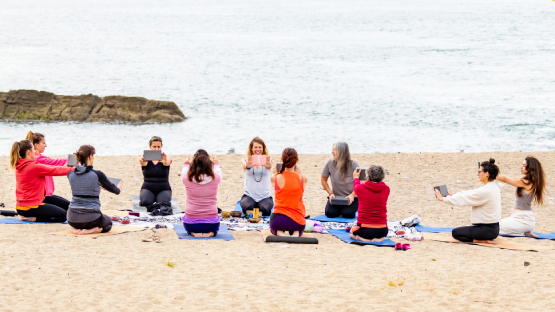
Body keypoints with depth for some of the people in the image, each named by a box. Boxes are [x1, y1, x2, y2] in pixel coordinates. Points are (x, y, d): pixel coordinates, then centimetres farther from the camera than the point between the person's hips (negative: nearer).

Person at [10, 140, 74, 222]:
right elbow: (55, 171, -7)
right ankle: (33, 218, -8)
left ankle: (27, 216, 7)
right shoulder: (34, 167, -18)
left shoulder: (18, 166, 8)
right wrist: (72, 169, 7)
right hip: (31, 207, -9)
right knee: (63, 215, 2)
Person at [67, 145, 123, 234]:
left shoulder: (70, 174, 0)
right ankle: (91, 230, -3)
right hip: (91, 218, -4)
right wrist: (119, 187, 30)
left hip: (73, 219, 4)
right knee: (108, 223, 31)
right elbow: (115, 191, 5)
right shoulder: (97, 174, -12)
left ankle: (77, 228, 6)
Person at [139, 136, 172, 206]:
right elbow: (144, 163, -25)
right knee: (145, 202, -32)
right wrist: (142, 162, -53)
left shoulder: (165, 157, -1)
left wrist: (165, 162, -54)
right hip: (148, 188, 0)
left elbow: (167, 163, -26)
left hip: (163, 189, 0)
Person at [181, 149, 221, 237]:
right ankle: (211, 232, 2)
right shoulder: (215, 178, -11)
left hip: (190, 224, 0)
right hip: (211, 223, 0)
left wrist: (187, 163, 36)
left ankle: (193, 232, 4)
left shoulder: (187, 179, -11)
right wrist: (216, 163, 37)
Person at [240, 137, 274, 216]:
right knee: (247, 207, -33)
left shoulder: (266, 160, 5)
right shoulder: (246, 160, 5)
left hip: (265, 196, 0)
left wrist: (268, 165, -48)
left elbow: (269, 166, -20)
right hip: (249, 195, 0)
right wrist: (248, 165, -48)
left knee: (265, 209, -32)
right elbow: (245, 166, -20)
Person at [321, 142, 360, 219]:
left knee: (347, 214, -25)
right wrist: (331, 193, -6)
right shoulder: (330, 164, -9)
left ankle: (355, 209, 12)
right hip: (336, 196, 2)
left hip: (351, 197, -2)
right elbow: (323, 180, 5)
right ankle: (340, 209, 13)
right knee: (330, 213, -22)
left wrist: (352, 195, -21)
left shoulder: (353, 165, -13)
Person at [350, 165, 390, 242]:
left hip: (364, 230, -1)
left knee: (352, 229, 34)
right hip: (381, 231, 1)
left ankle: (362, 238, -1)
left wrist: (356, 178, 40)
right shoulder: (386, 189, -4)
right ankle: (378, 238, 2)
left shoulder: (361, 188, -9)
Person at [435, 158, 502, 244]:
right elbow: (469, 194, 15)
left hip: (488, 230, -10)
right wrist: (452, 195, 12)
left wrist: (443, 199, -7)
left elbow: (463, 199, -15)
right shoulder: (494, 187, 9)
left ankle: (480, 240, -9)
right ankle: (484, 239, 9)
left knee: (456, 232, 0)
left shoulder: (486, 191, -21)